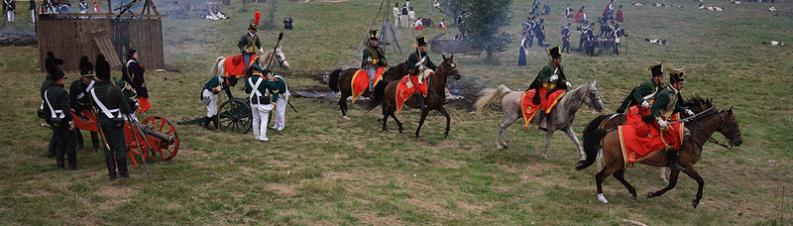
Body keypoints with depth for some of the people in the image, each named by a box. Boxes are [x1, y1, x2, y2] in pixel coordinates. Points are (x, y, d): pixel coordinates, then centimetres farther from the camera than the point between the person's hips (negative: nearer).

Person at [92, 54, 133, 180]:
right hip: (116, 121, -4)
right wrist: (131, 115, 2)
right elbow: (124, 105, -11)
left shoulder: (93, 91, -3)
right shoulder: (114, 89, -16)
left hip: (102, 121, 4)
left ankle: (112, 173, 14)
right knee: (120, 147, 5)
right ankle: (123, 172, 9)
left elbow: (94, 105, 7)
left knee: (108, 147, 12)